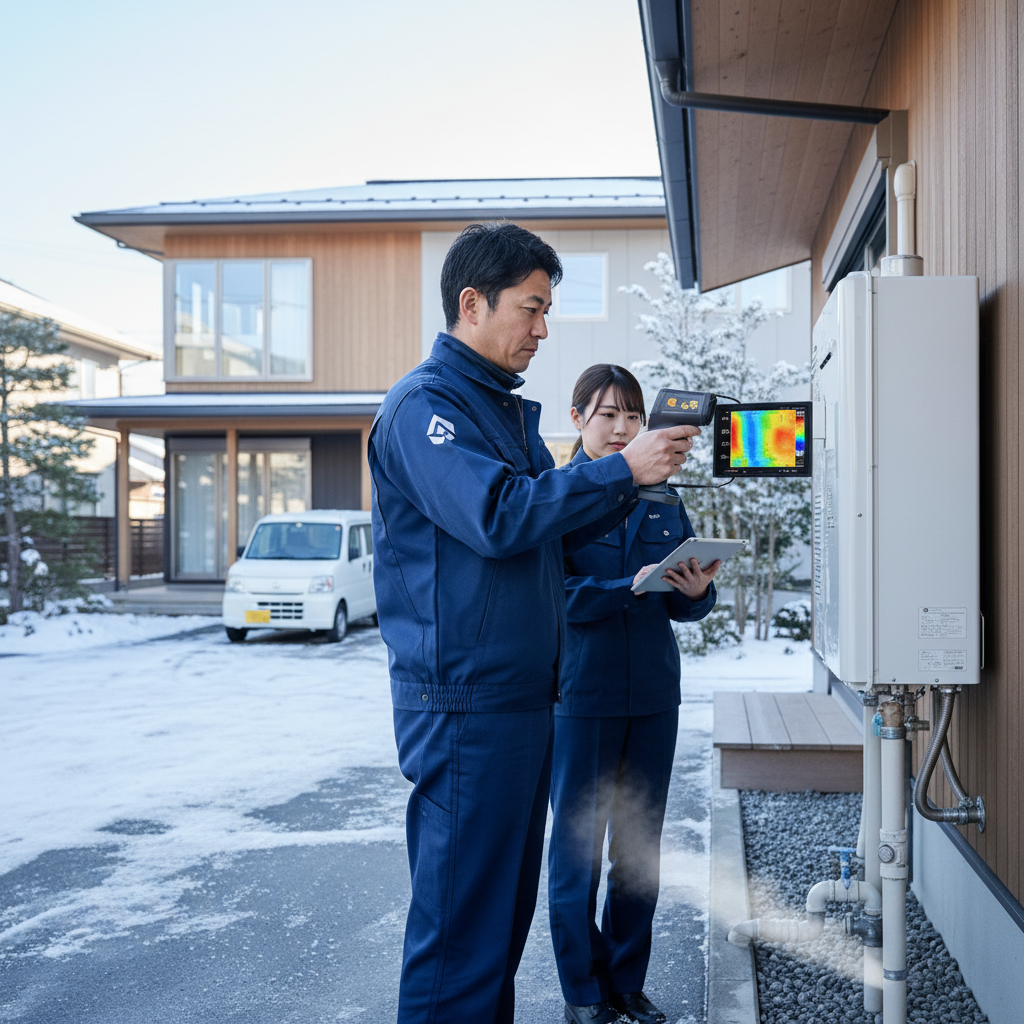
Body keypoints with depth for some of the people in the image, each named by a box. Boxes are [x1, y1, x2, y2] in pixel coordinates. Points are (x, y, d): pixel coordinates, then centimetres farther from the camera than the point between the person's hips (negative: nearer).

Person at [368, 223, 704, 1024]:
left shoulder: (509, 410, 18)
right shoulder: (425, 404, -11)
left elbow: (558, 529, 20)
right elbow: (498, 517, -24)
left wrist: (640, 474, 6)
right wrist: (622, 469, -19)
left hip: (524, 696, 9)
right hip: (463, 699, -9)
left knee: (507, 908, 15)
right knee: (460, 922, -3)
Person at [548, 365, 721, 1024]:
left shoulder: (663, 499, 9)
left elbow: (686, 603, 8)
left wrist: (698, 590, -14)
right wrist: (632, 586, -24)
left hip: (654, 694, 5)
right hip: (581, 692, -4)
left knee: (640, 846, 11)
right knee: (577, 843, 4)